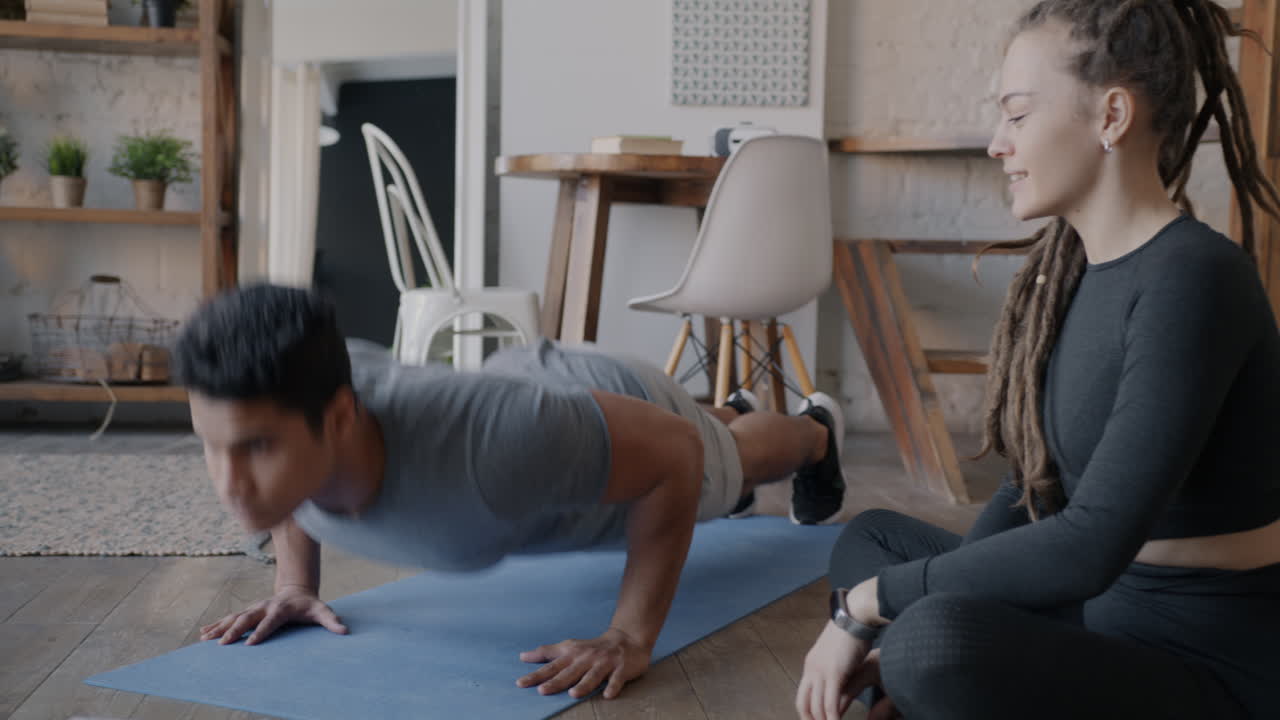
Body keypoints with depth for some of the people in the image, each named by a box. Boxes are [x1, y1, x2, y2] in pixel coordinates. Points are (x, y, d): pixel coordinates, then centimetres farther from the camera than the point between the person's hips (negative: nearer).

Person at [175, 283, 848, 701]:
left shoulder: (484, 445, -53)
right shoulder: (267, 413, -36)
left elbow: (678, 454, -37)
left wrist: (631, 635, -41)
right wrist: (295, 580, -16)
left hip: (636, 430, -5)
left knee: (736, 460, 34)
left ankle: (814, 431, 70)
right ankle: (728, 412, 77)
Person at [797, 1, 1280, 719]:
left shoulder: (1193, 280, -22)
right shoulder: (1065, 264, 4)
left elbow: (1092, 544, -28)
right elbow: (1033, 486, 9)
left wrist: (866, 606, -20)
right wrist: (905, 634, -2)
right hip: (1105, 613, 9)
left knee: (941, 651, -34)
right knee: (873, 537, 19)